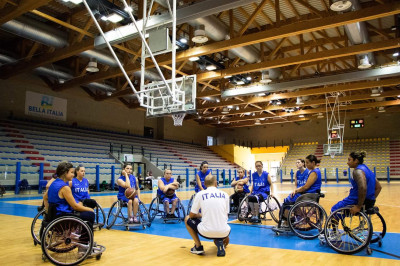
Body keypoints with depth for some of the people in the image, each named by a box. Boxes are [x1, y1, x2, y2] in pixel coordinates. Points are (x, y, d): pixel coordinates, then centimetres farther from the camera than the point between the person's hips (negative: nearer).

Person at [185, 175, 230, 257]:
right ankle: (220, 242, 5)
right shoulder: (225, 195, 9)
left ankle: (198, 247, 14)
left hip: (206, 232, -2)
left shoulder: (200, 194, 2)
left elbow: (192, 215, 8)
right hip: (223, 233, 2)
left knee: (187, 219, 24)